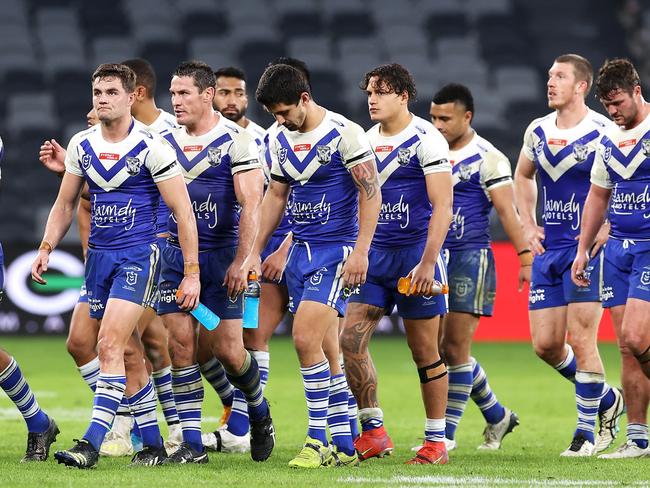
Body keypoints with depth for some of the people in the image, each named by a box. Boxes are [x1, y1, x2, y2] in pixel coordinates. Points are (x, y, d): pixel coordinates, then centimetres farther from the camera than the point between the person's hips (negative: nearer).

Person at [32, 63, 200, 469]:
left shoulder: (151, 147, -11)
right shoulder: (81, 145, 7)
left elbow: (183, 211, -9)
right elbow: (66, 203, 19)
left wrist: (192, 273, -12)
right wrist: (46, 248, 6)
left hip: (138, 255, -6)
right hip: (98, 254, 6)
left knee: (110, 344, -17)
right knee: (128, 353, 10)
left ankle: (92, 444, -20)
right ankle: (153, 445, 18)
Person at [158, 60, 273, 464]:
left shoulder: (237, 141, -8)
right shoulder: (166, 140, 8)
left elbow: (251, 203, -13)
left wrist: (241, 260, -21)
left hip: (221, 257, -4)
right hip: (176, 254, 4)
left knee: (227, 350, -3)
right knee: (180, 343, -4)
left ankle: (260, 415, 26)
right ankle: (192, 444, -1)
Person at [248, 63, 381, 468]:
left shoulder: (344, 134, -11)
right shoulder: (280, 141, 10)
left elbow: (371, 193, -11)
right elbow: (276, 195, 20)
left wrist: (360, 252, -18)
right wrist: (256, 251, 17)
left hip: (336, 250, -7)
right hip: (301, 250, 7)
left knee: (307, 340, -18)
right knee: (326, 352, 7)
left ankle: (319, 440, -11)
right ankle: (343, 446, 12)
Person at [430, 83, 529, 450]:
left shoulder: (488, 158, -7)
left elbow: (507, 210, -9)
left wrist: (525, 256, -15)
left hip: (470, 258, -7)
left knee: (456, 347, -7)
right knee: (440, 347, 7)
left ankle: (448, 433, -2)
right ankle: (497, 416, 23)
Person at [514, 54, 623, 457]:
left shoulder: (604, 132, -11)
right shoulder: (538, 131, 8)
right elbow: (523, 176, 26)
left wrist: (604, 231, -15)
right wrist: (528, 225, 15)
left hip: (588, 248, -6)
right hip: (549, 248, 6)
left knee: (580, 339, -9)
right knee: (546, 344, 4)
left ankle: (587, 432, 3)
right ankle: (607, 399, 26)